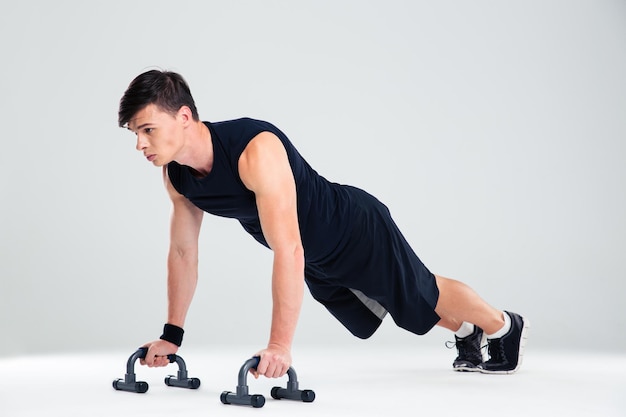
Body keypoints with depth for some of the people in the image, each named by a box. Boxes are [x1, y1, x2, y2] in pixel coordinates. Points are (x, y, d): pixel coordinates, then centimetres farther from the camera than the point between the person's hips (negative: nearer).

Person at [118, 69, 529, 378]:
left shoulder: (256, 150, -41)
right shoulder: (176, 176, -16)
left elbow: (288, 251, -45)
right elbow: (182, 252, -2)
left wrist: (280, 345, -45)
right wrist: (172, 334, 0)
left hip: (356, 230, -8)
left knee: (424, 298, 13)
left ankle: (505, 326, 43)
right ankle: (466, 332, 53)